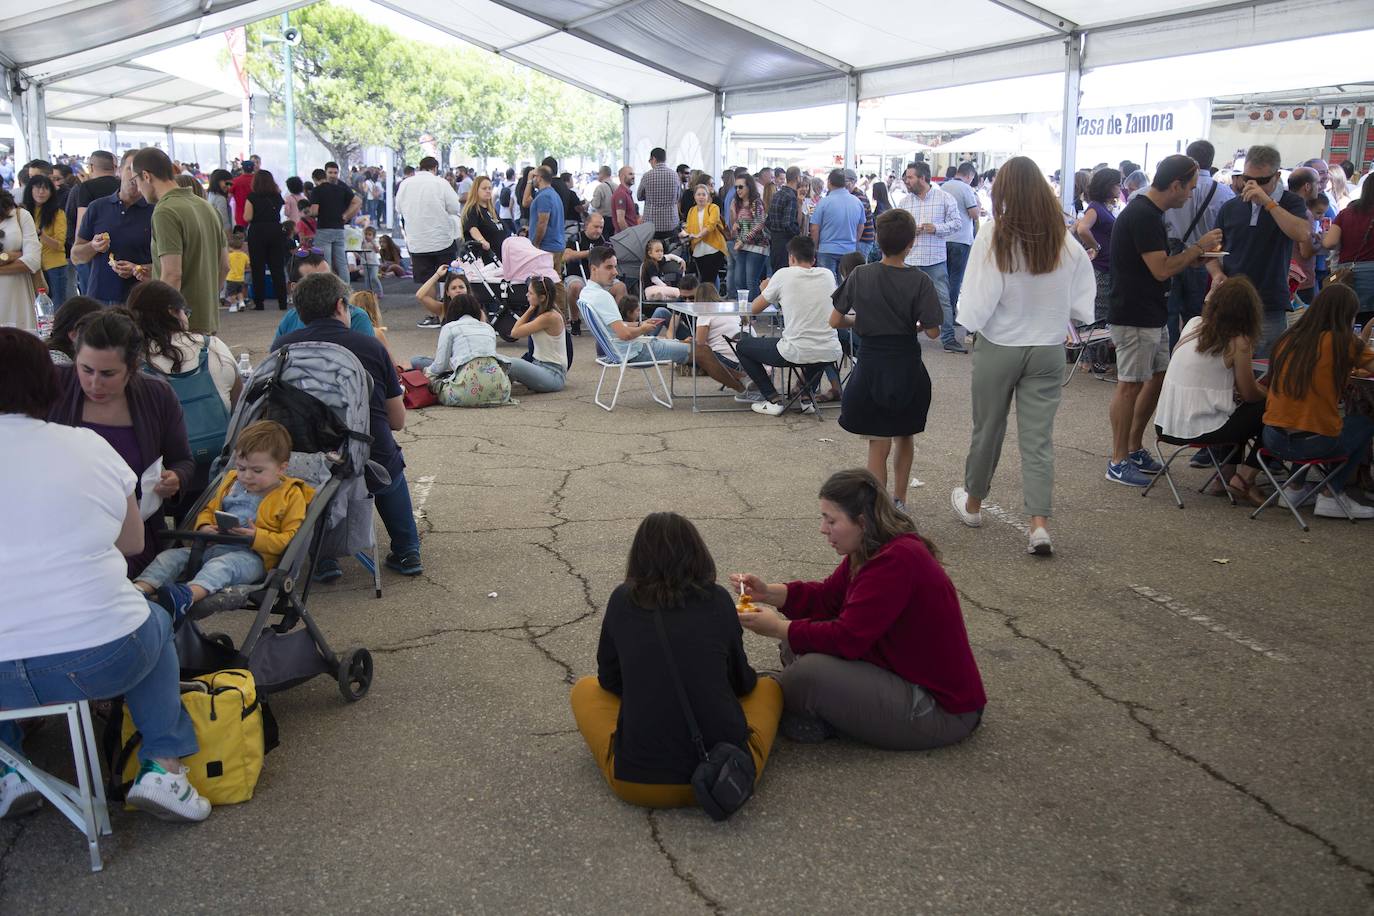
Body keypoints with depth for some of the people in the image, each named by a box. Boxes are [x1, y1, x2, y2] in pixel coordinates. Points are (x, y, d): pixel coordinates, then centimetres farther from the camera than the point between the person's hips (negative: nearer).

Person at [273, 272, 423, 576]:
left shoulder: (283, 346, 0)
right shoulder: (371, 346, -1)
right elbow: (398, 422, 7)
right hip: (375, 472, 0)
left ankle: (323, 558, 25)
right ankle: (407, 552, 31)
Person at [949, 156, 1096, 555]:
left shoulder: (992, 240, -16)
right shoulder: (1067, 244, -7)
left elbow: (976, 308, -17)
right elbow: (1082, 308, -2)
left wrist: (973, 328, 3)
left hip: (998, 348, -1)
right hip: (1048, 350, 2)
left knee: (988, 429, 15)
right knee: (1039, 437, 5)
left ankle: (972, 503, 34)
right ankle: (1039, 523, -4)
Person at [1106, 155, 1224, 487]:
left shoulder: (1148, 212, 13)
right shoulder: (1142, 216, -19)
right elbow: (1161, 270, -22)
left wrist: (1194, 256, 9)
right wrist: (1198, 247, -11)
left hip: (1153, 316, 10)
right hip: (1134, 318, -10)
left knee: (1158, 378, 15)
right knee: (1130, 384, -4)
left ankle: (1135, 448, 26)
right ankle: (1118, 461, 3)